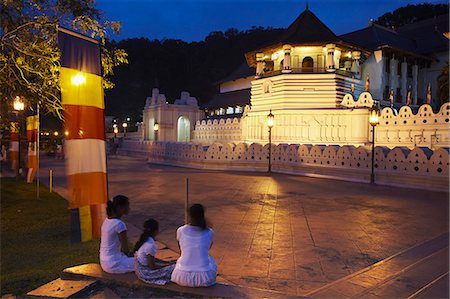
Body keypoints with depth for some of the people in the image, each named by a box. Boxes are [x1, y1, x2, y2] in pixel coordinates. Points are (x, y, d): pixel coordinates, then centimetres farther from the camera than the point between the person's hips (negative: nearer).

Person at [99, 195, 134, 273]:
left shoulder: (107, 220, 4)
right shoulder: (119, 224, -24)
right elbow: (125, 248, -15)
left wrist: (127, 254, 11)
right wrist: (128, 254, 5)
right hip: (113, 264, -9)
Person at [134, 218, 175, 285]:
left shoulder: (144, 240, 2)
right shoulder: (151, 245, -25)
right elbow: (152, 266, -20)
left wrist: (165, 263, 10)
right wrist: (167, 264, -9)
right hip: (145, 273, -9)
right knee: (173, 267, -12)